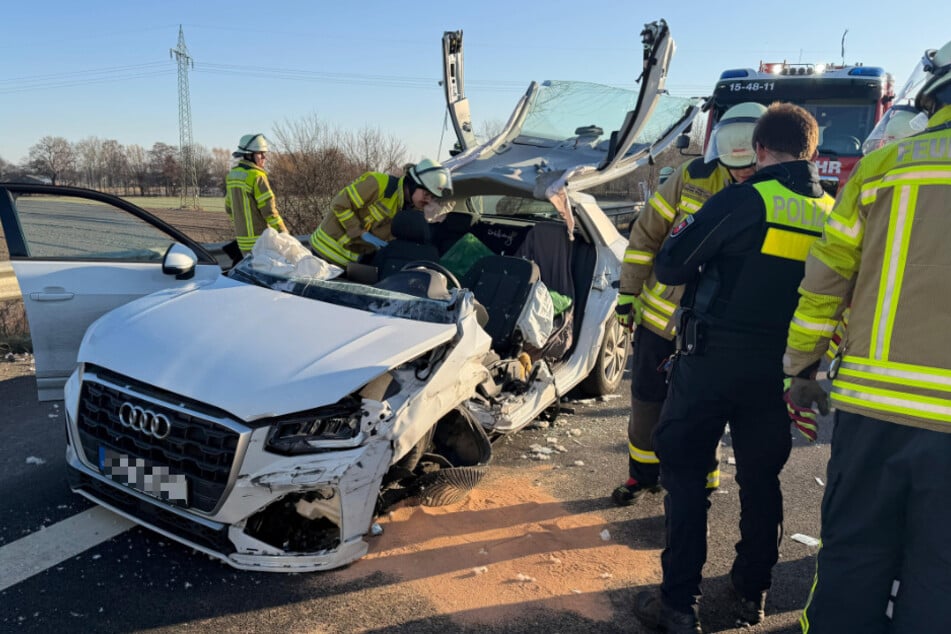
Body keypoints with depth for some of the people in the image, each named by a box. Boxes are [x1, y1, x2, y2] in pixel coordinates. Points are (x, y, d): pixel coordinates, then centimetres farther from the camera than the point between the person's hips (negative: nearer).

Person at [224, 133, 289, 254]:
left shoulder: (232, 174, 10)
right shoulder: (257, 176, -15)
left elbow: (229, 208, 17)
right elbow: (268, 209, -17)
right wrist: (283, 231, -9)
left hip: (242, 238, 8)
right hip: (259, 237, -8)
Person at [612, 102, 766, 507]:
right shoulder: (694, 177, -9)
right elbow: (646, 234, -1)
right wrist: (628, 292, -1)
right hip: (659, 316, 2)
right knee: (646, 403, 14)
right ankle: (643, 475, 36)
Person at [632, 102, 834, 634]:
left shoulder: (742, 201, -14)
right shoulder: (832, 214, 3)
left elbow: (669, 267, -10)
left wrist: (686, 233, 9)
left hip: (713, 358, -5)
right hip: (779, 365, 5)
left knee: (685, 471, 5)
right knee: (761, 477, 17)